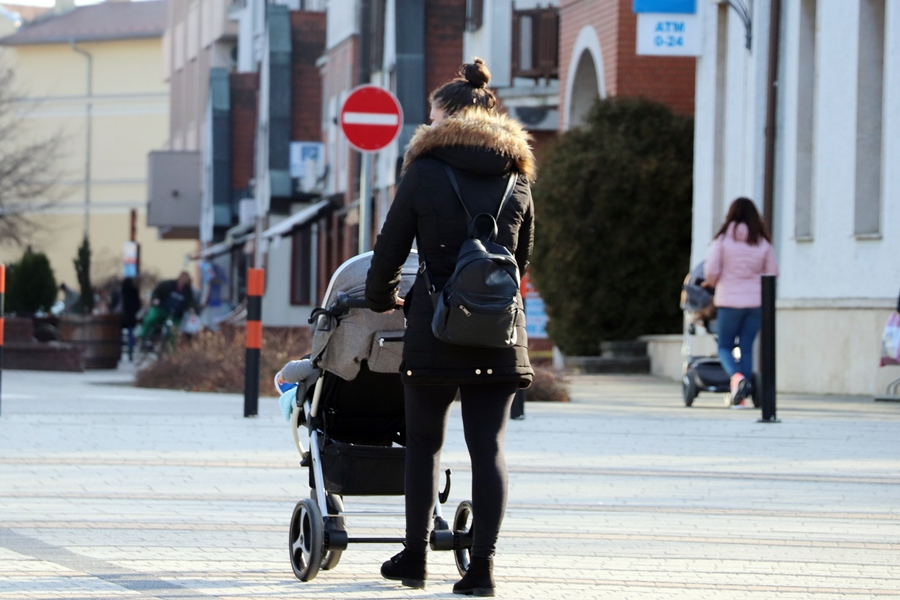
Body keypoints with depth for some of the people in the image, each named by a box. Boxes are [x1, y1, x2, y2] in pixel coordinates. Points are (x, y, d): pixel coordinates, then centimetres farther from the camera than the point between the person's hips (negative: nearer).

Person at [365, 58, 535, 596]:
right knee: (489, 447, 2)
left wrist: (382, 299, 21)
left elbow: (390, 248, 2)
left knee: (424, 440, 11)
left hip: (435, 328, -2)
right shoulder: (517, 178, 9)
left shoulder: (425, 170, -2)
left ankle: (415, 557, 17)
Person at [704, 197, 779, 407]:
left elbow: (711, 270, -9)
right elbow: (772, 273, 4)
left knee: (725, 346, 8)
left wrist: (713, 283, 13)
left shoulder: (723, 239, -6)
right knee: (746, 347, 9)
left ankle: (736, 376, -22)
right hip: (756, 301, 2)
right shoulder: (763, 243, 1)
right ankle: (740, 396, 7)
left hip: (729, 301, -2)